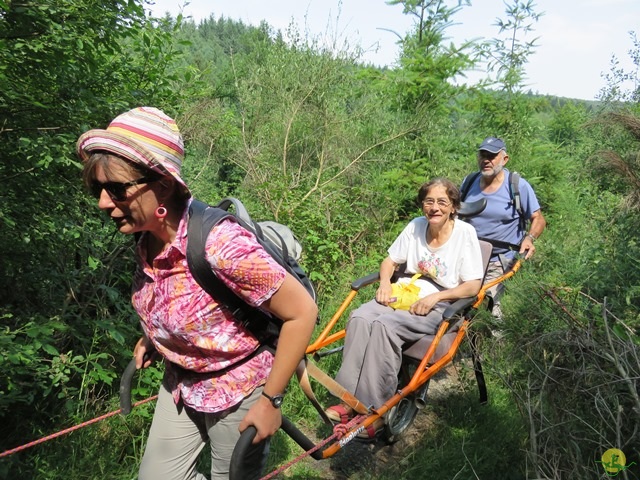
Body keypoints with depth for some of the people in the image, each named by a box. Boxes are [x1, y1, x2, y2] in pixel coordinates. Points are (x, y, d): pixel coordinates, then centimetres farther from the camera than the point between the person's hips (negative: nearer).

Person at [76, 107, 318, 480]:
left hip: (238, 391, -6)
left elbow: (303, 312, -27)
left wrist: (270, 400, -21)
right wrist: (152, 336, 2)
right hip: (181, 383, 7)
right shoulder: (148, 240, -10)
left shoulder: (221, 244, -34)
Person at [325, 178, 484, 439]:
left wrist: (435, 297, -19)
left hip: (438, 307, -5)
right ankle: (351, 399, -23)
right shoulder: (415, 226, 9)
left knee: (384, 325, -33)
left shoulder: (465, 232, -4)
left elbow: (473, 286, -7)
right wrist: (385, 284, -4)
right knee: (359, 317, -26)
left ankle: (375, 411, -26)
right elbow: (389, 261, 18)